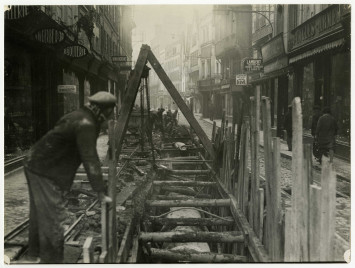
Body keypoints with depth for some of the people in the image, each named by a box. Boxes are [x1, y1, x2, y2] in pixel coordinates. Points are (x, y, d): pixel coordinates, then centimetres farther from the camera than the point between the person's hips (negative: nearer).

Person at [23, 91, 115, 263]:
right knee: (53, 217, -4)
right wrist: (100, 193, -19)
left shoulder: (80, 117, 10)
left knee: (40, 213, 22)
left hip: (35, 166, 10)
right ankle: (52, 261, 6)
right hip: (45, 172, -10)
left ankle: (35, 253, 39)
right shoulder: (85, 125, -21)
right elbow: (90, 160, -23)